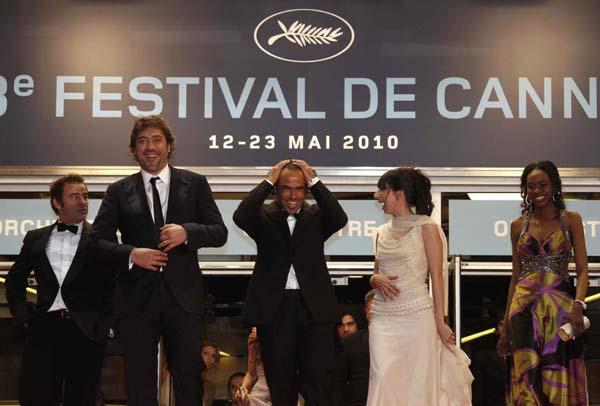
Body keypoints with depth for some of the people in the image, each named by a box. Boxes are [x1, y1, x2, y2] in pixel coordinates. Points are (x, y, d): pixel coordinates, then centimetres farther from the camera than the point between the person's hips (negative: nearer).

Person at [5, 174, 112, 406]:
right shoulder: (35, 238, 15)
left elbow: (116, 283, 4)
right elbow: (14, 280, 24)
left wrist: (105, 320, -3)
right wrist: (22, 313, 12)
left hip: (86, 331, -2)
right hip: (44, 327, 2)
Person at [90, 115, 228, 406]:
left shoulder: (195, 184, 7)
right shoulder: (119, 191, 8)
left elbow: (219, 232, 3)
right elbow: (98, 241, 3)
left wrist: (187, 232, -16)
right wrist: (131, 254, -15)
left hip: (183, 295, 0)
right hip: (137, 298, 1)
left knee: (189, 377, 6)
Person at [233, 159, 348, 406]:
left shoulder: (316, 215, 9)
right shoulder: (264, 216, 6)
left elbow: (340, 219, -11)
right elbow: (240, 217, -14)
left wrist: (314, 181, -8)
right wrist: (268, 181, -8)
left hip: (314, 307, 0)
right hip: (274, 308, 0)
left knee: (317, 386, -1)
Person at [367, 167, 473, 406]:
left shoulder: (426, 228, -1)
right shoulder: (381, 233, 14)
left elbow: (437, 277, -3)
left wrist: (440, 322, -9)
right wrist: (376, 280, -3)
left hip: (417, 315, -4)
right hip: (383, 317, 4)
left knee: (418, 383, -1)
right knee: (384, 383, -3)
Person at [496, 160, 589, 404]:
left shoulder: (571, 220, 4)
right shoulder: (518, 225, 10)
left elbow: (582, 269, -2)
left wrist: (578, 304, -21)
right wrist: (505, 326, 11)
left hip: (560, 306, -2)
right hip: (525, 308, 2)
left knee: (559, 379, -1)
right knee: (527, 377, -1)